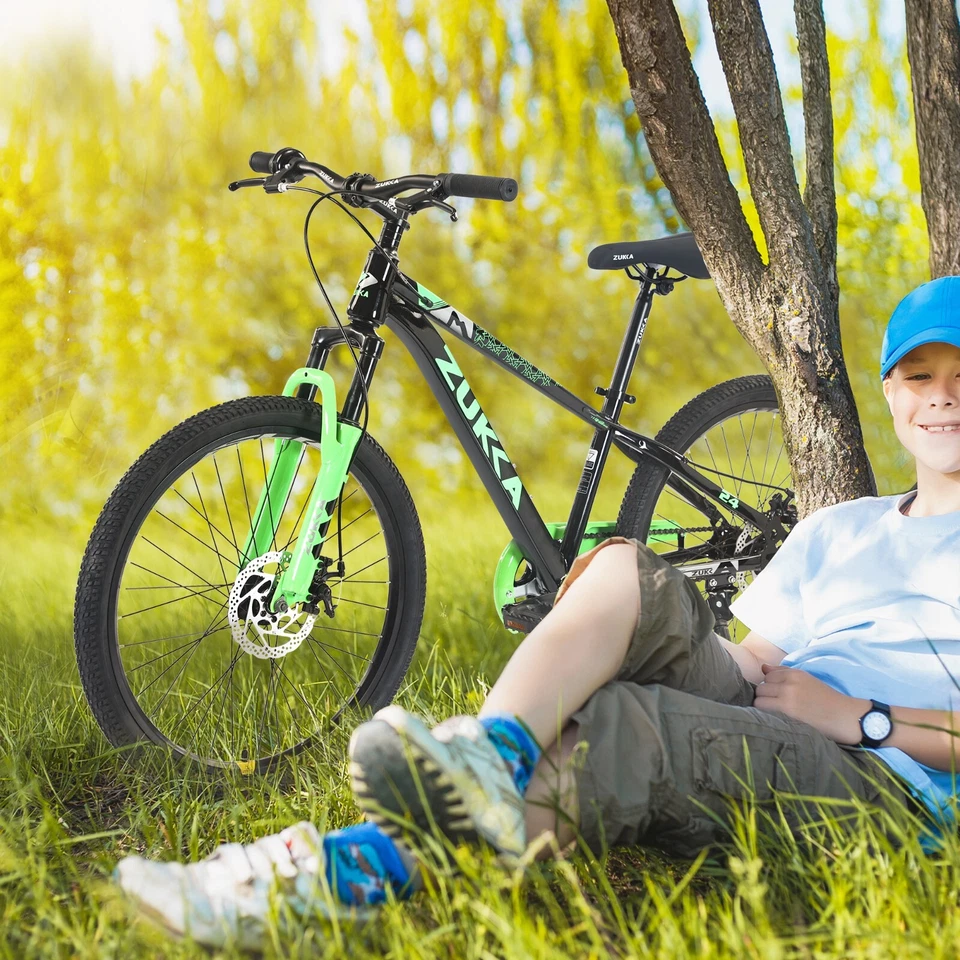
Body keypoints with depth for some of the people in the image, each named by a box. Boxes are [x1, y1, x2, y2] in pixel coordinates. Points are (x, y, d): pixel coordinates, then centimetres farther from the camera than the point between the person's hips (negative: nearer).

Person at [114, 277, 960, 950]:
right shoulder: (833, 531, 29)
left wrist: (861, 717, -9)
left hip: (889, 780, -4)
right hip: (751, 727, 4)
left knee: (621, 721, -35)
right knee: (630, 572, -23)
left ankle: (367, 863, -49)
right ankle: (491, 756, -44)